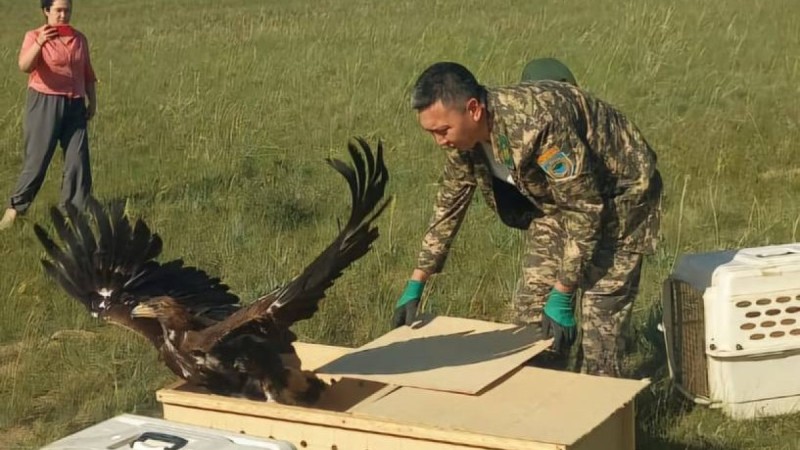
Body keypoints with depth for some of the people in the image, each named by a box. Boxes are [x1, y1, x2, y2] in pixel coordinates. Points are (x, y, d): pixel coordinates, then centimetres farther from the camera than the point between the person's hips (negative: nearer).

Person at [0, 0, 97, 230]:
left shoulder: (79, 39, 9)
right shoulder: (35, 36, -6)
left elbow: (87, 73, 18)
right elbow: (25, 66, -23)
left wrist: (92, 99, 12)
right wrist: (39, 43, -38)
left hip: (75, 105, 4)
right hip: (45, 102, -4)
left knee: (78, 157, 3)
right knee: (37, 158, -2)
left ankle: (76, 208, 14)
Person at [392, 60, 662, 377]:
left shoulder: (537, 123, -37)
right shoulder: (464, 136, -12)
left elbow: (585, 208, -30)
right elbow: (448, 207, 3)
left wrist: (562, 296, -26)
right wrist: (415, 286, 2)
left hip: (616, 197, -7)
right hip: (555, 200, 7)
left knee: (599, 322, -12)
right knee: (528, 314, 4)